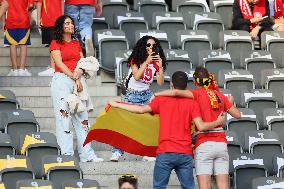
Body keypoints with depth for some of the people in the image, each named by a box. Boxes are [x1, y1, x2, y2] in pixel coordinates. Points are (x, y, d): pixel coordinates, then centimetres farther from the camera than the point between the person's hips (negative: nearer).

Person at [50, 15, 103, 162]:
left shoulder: (77, 44, 19)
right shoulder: (56, 43, 2)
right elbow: (60, 63, -8)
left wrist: (79, 73, -10)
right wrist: (75, 78, -14)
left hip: (77, 81, 6)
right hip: (62, 80, -6)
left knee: (82, 117, 3)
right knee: (64, 116, -10)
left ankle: (87, 154, 4)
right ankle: (66, 154, -11)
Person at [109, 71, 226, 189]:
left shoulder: (161, 100, 4)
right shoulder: (192, 103, 4)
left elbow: (141, 109, -1)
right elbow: (201, 126, -4)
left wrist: (117, 104, 9)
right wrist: (218, 122, 14)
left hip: (165, 153, -1)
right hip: (185, 154, 1)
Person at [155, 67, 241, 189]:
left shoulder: (198, 93, -2)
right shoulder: (220, 96, 10)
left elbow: (177, 92, -18)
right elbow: (237, 114, 14)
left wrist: (156, 94, -5)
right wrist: (230, 102, 34)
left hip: (204, 144, -4)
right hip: (221, 143, 4)